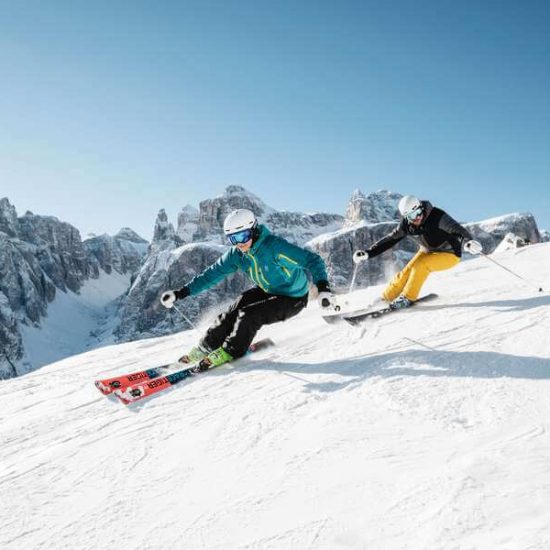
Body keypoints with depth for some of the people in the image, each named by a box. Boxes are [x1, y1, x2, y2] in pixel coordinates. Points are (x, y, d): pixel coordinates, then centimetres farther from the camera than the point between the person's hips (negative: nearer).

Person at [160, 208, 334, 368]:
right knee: (233, 311, -8)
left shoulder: (274, 246, -32)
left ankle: (230, 352, -1)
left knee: (248, 315, -22)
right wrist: (181, 293, -11)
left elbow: (312, 260, -31)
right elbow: (212, 273, -5)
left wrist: (323, 288, -47)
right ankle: (205, 348, 8)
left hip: (292, 299, -6)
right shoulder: (236, 253, -11)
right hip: (266, 290, 6)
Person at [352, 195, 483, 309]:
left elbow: (458, 230, -39)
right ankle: (385, 298, 5)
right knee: (406, 272, -10)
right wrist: (368, 253, -12)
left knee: (420, 265, -27)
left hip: (449, 254, -5)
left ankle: (408, 298, -15)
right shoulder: (406, 224, -14)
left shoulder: (437, 216, -30)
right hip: (427, 252, 5)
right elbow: (390, 239, -5)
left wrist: (468, 242, -62)